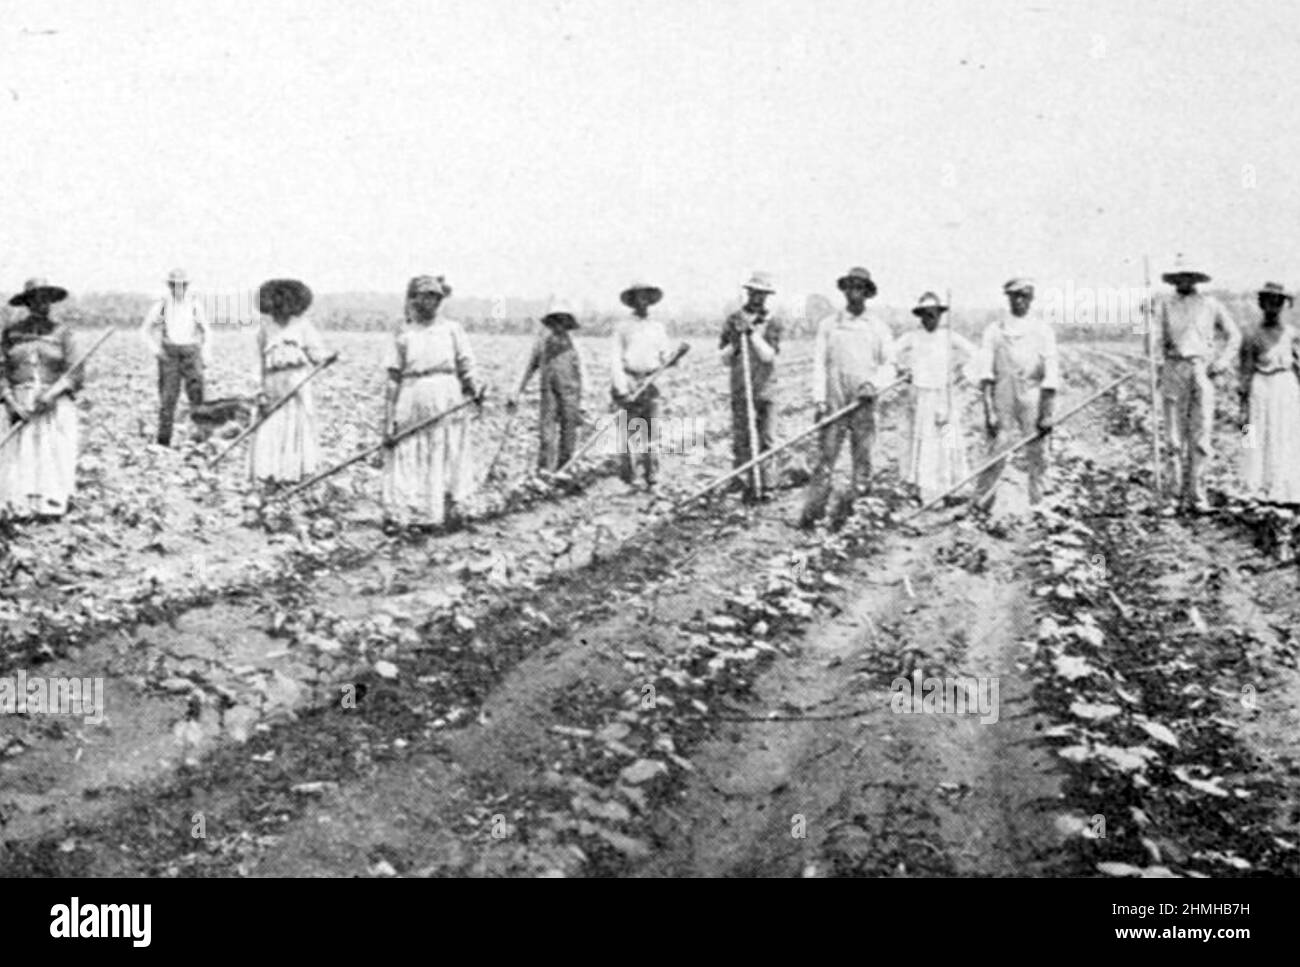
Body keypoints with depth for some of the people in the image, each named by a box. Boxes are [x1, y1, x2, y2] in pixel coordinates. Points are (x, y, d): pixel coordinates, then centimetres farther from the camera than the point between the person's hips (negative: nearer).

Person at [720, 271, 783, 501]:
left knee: (766, 439, -1)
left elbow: (768, 355, -8)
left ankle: (764, 485, 5)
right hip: (740, 390, 0)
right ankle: (744, 484, 3)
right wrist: (735, 342, -8)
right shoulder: (733, 320, 8)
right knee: (741, 439, -2)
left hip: (765, 389, 0)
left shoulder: (773, 323, 6)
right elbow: (724, 359, 8)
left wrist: (752, 332, -13)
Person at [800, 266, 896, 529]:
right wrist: (819, 399, -5)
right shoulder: (828, 325, 8)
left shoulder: (878, 328, 9)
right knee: (825, 460, -7)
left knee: (863, 461, -3)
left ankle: (844, 507, 8)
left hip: (864, 404, 1)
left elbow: (889, 365, 9)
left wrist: (874, 384, -11)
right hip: (834, 403, -1)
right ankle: (811, 514, -6)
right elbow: (819, 363, 5)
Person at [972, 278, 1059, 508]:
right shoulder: (994, 330, 8)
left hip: (1034, 398, 1)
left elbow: (1051, 371, 3)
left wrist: (1047, 412, -5)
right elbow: (985, 373, 1)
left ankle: (1037, 505, 10)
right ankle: (979, 506, -2)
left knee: (1038, 456, 1)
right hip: (1003, 397, -1)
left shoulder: (1042, 329, 8)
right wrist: (988, 410, -10)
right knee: (996, 455, -6)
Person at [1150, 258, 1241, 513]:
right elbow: (1155, 337, 2)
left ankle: (1197, 495, -4)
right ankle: (1182, 494, 5)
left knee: (1202, 436, -7)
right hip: (1174, 369, 0)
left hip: (1202, 371, 0)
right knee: (1177, 436, 0)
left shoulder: (1211, 305, 11)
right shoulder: (1165, 305, 10)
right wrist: (1158, 365, -12)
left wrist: (1222, 363, 3)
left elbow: (1234, 335, 16)